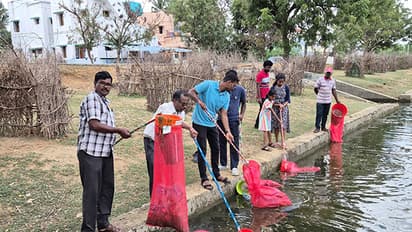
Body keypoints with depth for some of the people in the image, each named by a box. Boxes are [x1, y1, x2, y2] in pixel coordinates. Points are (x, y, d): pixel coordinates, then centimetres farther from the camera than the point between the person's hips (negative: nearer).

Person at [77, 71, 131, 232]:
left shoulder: (104, 101, 19)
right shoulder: (92, 99, -10)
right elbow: (94, 124, -21)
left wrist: (119, 133, 15)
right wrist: (119, 130, -15)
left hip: (105, 152, 10)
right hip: (91, 152, -10)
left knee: (107, 187, 15)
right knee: (92, 191, -5)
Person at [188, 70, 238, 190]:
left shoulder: (226, 96, 1)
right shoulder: (208, 84, -16)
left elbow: (224, 114, -1)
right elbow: (191, 92, -12)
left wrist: (227, 131, -10)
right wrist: (199, 101, -29)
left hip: (212, 124, 6)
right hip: (199, 123, -6)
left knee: (215, 149, 12)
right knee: (202, 150, -3)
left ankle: (216, 174, 28)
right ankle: (204, 178, 7)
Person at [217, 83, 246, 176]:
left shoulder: (240, 89, -1)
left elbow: (243, 103, 14)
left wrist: (242, 114, 3)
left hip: (234, 119, -1)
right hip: (221, 118, 1)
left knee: (234, 144, 0)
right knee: (222, 143, 10)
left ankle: (234, 166, 8)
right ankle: (223, 164, 24)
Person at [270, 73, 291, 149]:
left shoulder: (286, 87, -2)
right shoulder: (273, 88, -4)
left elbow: (288, 99, 0)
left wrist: (283, 105, -17)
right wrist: (277, 104, -16)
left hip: (284, 108, -1)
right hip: (275, 108, 1)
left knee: (283, 125, -6)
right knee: (276, 125, 7)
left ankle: (283, 142, -2)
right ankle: (277, 141, 18)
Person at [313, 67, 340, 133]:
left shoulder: (333, 81, 6)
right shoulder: (320, 80, -8)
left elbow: (334, 91, 11)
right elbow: (315, 89, -3)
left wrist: (337, 100, 9)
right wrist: (320, 95, 6)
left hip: (328, 101, 4)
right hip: (320, 101, -4)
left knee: (325, 115, 11)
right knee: (319, 114, -3)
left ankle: (323, 127, 22)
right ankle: (317, 127, 6)